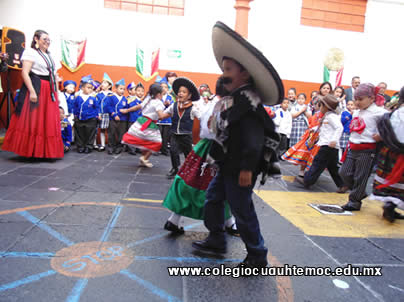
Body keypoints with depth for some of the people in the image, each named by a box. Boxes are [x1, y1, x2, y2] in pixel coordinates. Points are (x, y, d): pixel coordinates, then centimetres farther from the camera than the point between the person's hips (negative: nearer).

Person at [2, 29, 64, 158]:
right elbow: (25, 73, -13)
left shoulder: (49, 55, 19)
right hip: (36, 89, -7)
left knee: (49, 122, 6)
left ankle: (45, 150, 15)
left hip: (49, 91, 8)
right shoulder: (30, 52, -3)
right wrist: (32, 91, -22)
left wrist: (56, 93, 15)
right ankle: (30, 150, 2)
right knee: (32, 121, -5)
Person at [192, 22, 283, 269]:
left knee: (242, 211, 0)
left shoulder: (248, 100, -20)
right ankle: (217, 240, 37)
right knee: (213, 198, 19)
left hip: (240, 168, -10)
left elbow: (253, 138, -26)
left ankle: (258, 256, 19)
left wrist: (247, 168, -28)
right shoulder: (234, 98, 11)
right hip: (227, 165, 10)